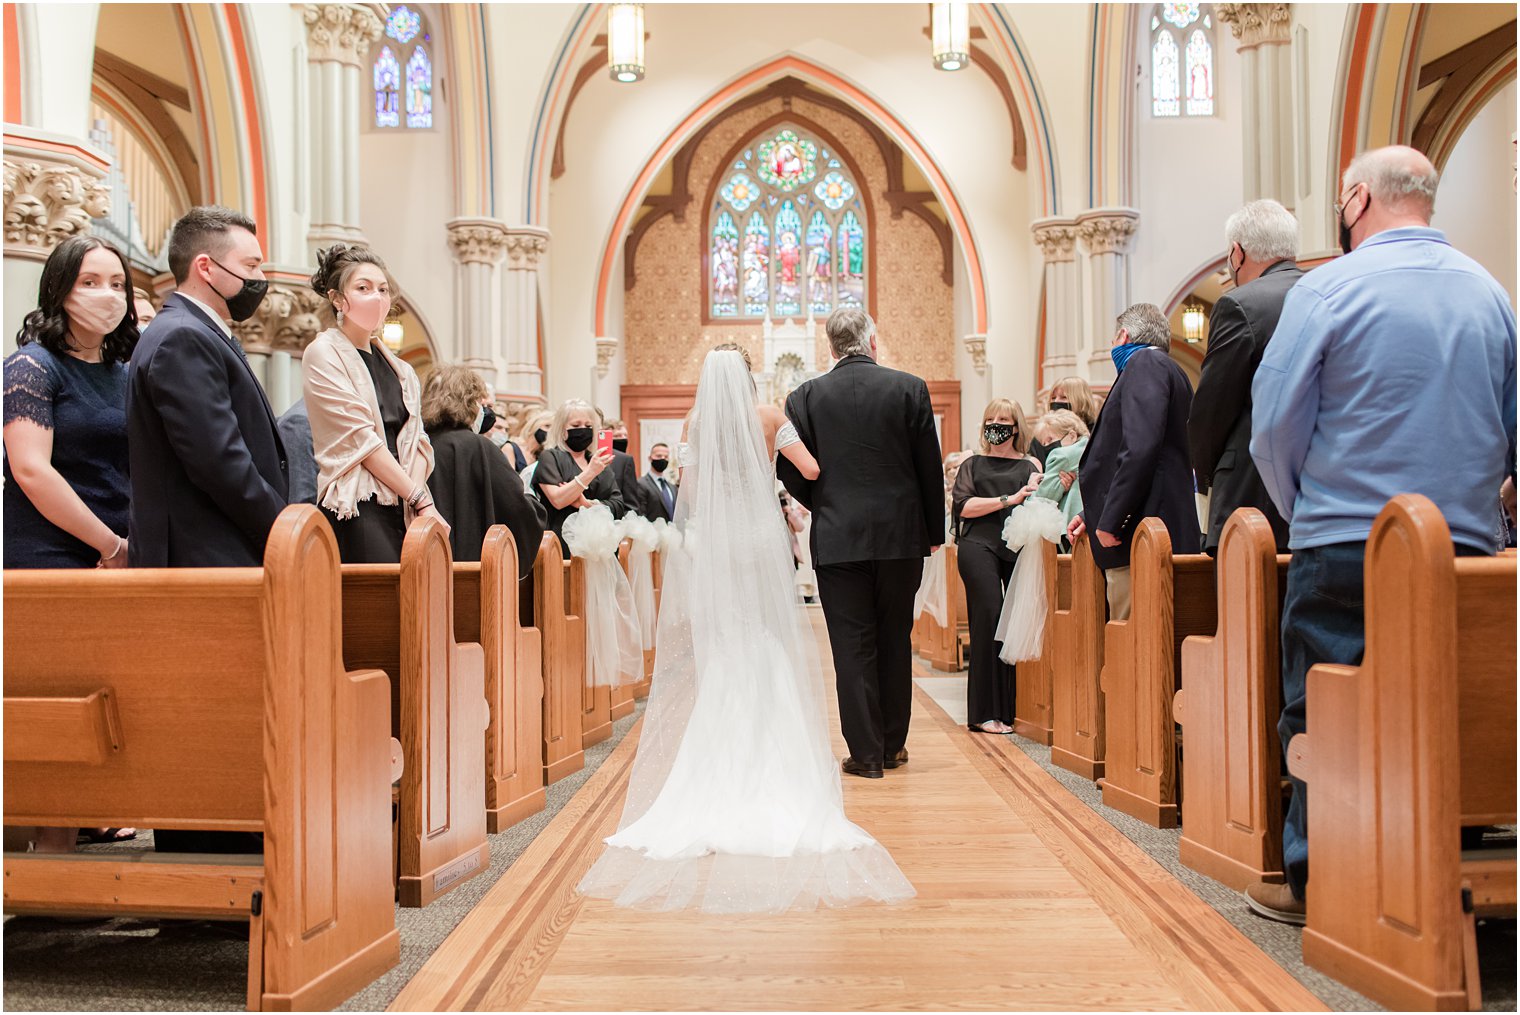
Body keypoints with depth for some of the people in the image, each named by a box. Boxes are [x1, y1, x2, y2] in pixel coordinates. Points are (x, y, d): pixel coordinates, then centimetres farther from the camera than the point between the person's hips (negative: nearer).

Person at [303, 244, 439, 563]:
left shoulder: (399, 369, 19)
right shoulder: (323, 354, 1)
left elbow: (416, 440, 13)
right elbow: (360, 438, -7)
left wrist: (419, 500, -6)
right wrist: (421, 500, -10)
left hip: (404, 511, 6)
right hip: (357, 511, -6)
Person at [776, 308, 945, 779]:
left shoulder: (805, 396, -2)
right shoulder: (910, 388, -1)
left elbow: (792, 472, 0)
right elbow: (930, 467, 0)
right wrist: (933, 530, 10)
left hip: (837, 540, -1)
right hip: (901, 535, 1)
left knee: (852, 647, 4)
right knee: (895, 640, 14)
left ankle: (865, 752, 8)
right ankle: (893, 744, 24)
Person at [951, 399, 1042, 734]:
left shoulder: (1030, 466, 17)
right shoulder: (973, 464, 15)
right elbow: (961, 505, 0)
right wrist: (1008, 499, -7)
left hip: (1018, 548, 2)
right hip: (980, 545, -2)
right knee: (989, 616, -14)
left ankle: (1014, 706, 6)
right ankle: (985, 712, -11)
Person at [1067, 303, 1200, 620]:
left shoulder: (1145, 363, -6)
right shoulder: (1167, 369, 24)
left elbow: (1141, 448, -20)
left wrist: (1109, 520, -18)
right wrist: (1093, 515, 22)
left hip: (1139, 534, -10)